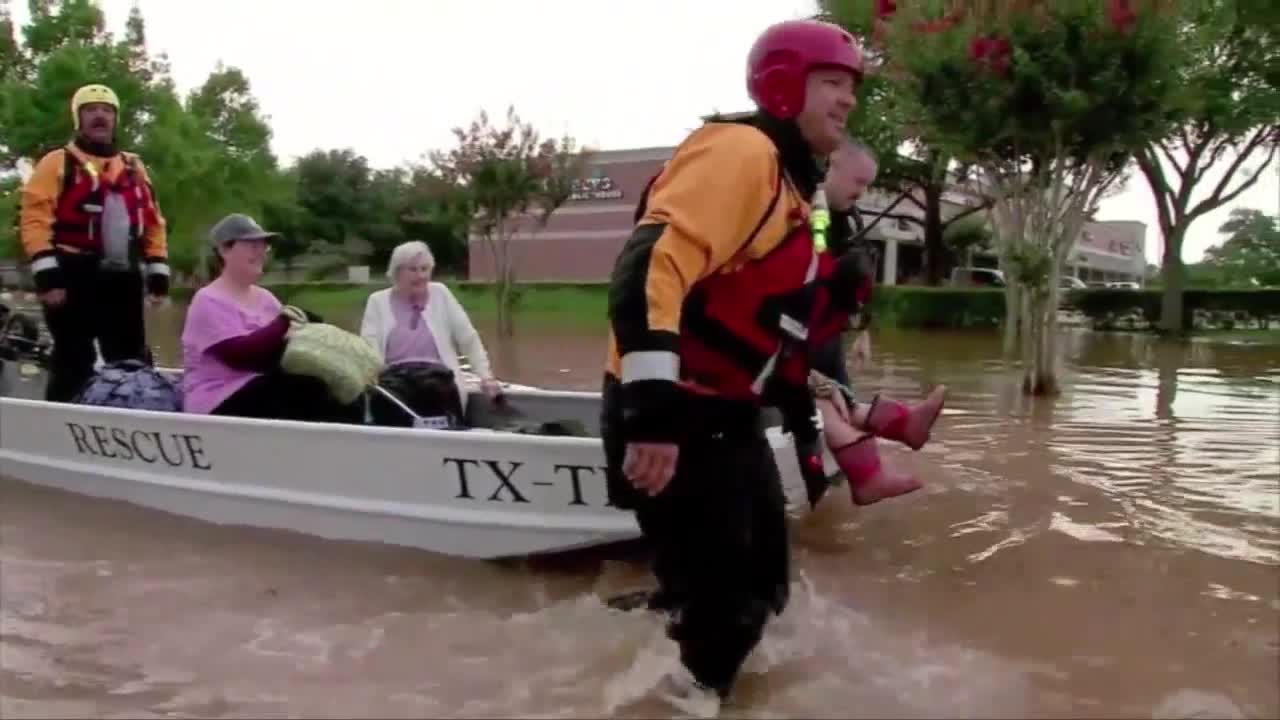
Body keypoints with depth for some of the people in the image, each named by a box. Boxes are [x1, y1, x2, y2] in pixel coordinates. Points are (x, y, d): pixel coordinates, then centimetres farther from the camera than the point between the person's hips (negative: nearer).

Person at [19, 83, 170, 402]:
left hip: (123, 280, 5)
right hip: (75, 279, -5)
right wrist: (47, 273, -17)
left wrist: (158, 271, 10)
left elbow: (153, 221, 18)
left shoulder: (134, 168, 17)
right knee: (73, 365, -1)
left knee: (134, 364, 10)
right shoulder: (57, 164, 0)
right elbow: (35, 219, -8)